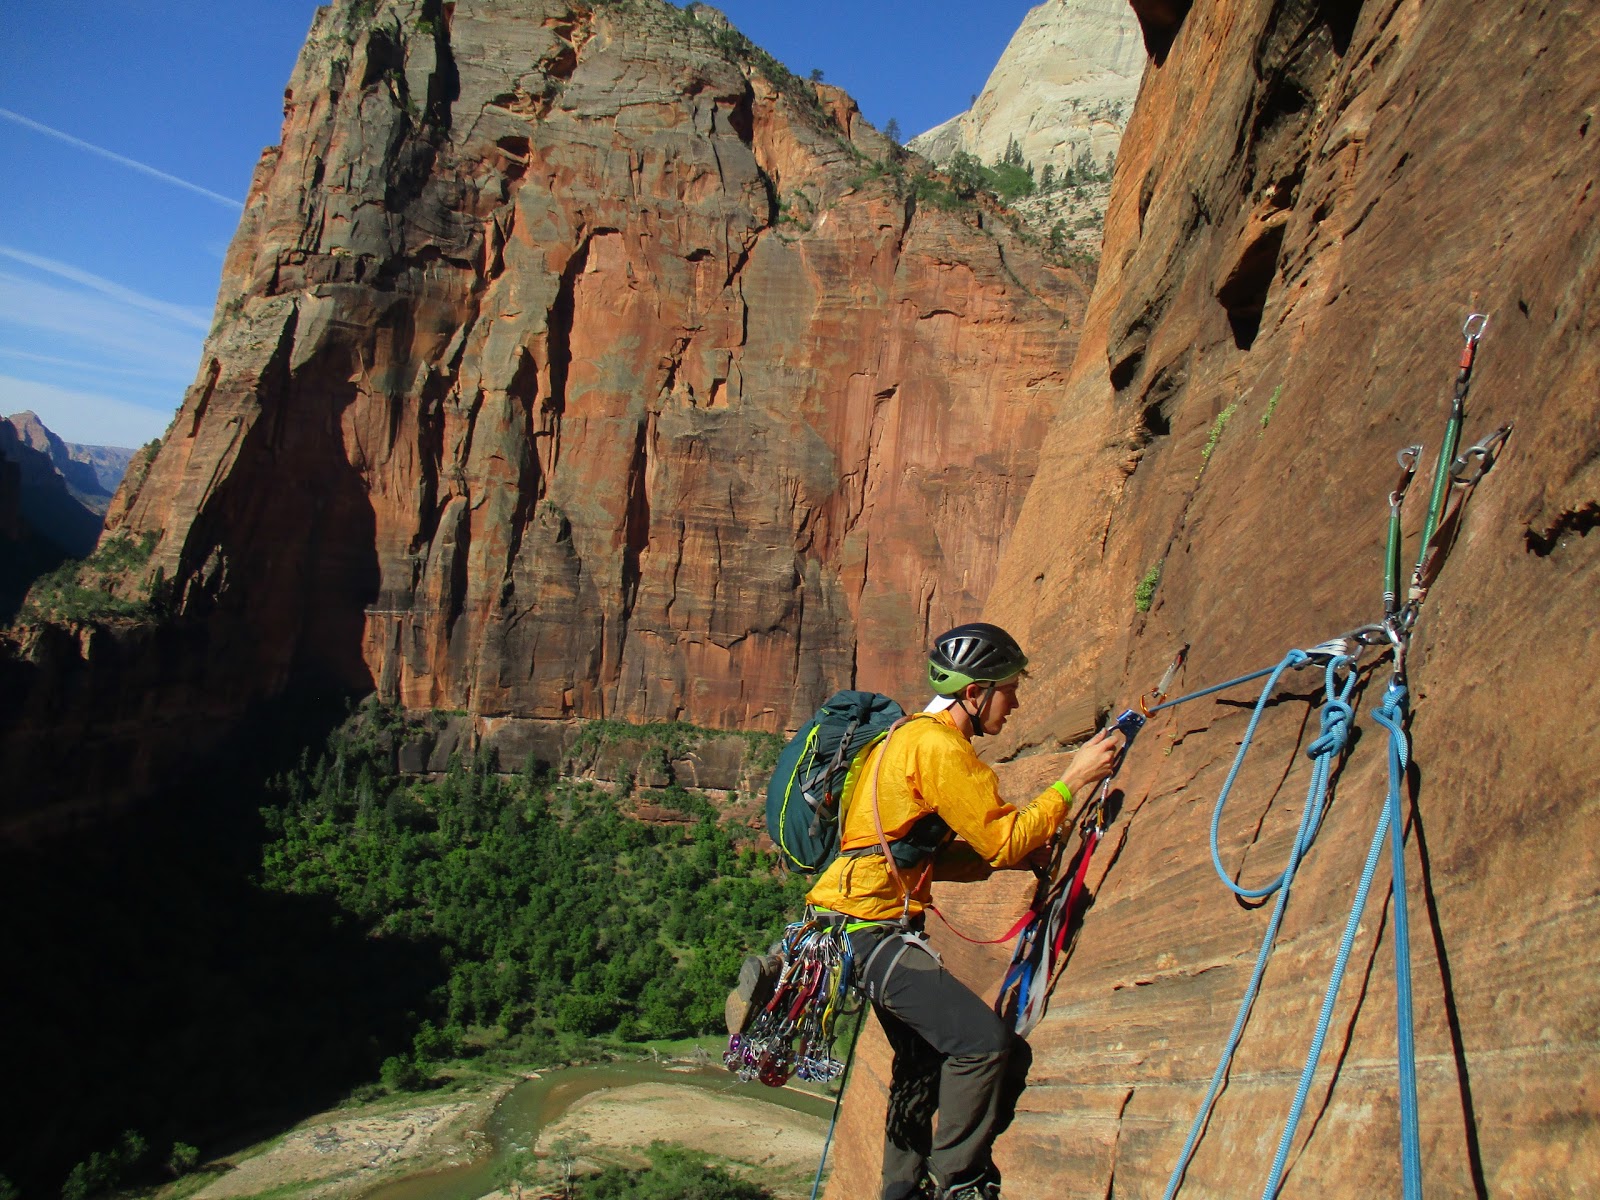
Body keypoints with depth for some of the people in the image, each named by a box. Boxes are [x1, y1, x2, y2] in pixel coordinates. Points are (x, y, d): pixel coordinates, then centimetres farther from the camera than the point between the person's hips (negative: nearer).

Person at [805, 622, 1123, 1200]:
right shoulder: (939, 748, -16)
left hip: (866, 930, 11)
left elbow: (936, 855, 17)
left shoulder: (912, 737, 17)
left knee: (925, 1060, 23)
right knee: (984, 1042, -18)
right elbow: (1004, 842, -17)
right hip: (870, 930, -11)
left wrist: (1034, 850, 9)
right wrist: (1071, 781, -9)